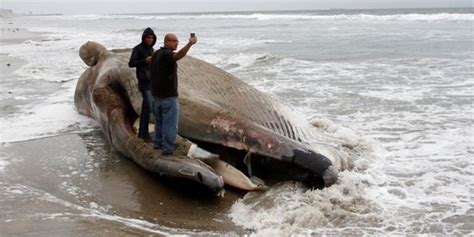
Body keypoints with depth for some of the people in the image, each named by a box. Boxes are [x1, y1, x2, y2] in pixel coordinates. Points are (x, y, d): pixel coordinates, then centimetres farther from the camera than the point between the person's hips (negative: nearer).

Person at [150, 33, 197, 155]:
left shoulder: (156, 54, 9)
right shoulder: (167, 54, -19)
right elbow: (179, 55, -43)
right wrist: (190, 44, -56)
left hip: (157, 94, 9)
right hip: (169, 95, -9)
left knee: (160, 120, 22)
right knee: (170, 123, 1)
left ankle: (158, 143, 32)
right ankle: (167, 148, 4)